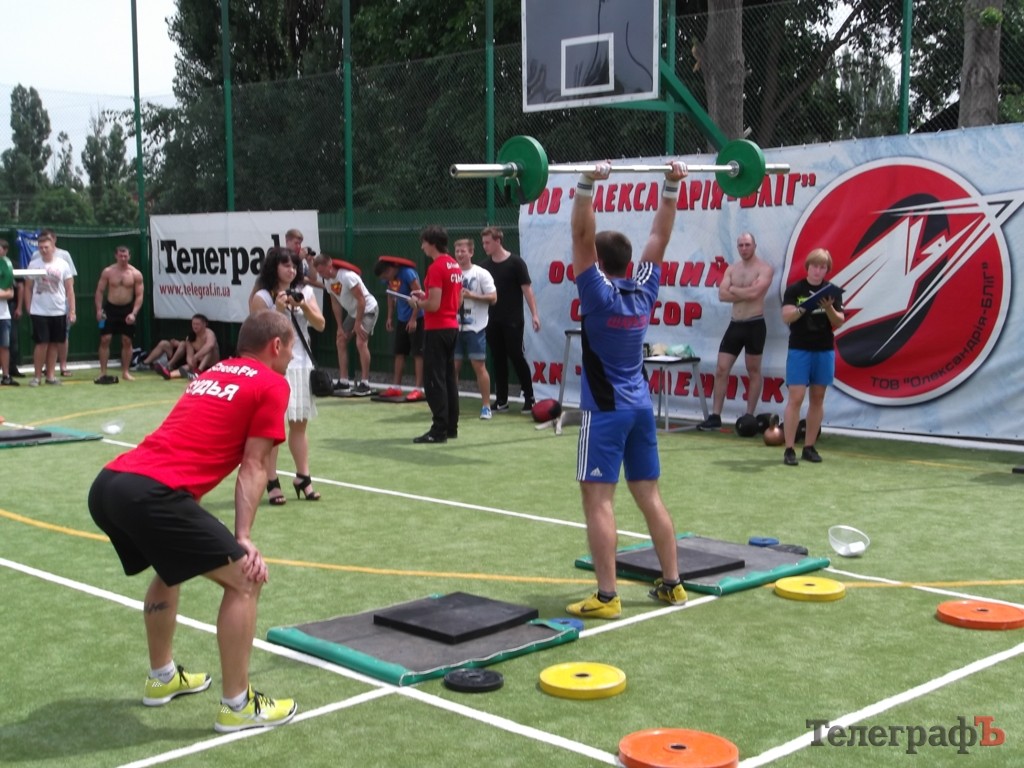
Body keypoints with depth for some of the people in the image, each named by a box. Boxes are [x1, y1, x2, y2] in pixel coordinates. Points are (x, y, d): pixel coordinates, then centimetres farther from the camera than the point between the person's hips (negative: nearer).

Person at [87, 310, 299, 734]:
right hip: (152, 493, -9)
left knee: (171, 569, 33)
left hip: (106, 484, 9)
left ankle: (162, 677, 44)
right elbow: (252, 468, 0)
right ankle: (237, 706, 5)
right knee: (244, 580, 1)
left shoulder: (214, 373, 29)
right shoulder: (272, 385, 6)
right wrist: (243, 539, 0)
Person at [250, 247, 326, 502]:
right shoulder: (261, 297, -5)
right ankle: (272, 482, 1)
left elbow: (320, 325, 4)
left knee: (300, 423, 10)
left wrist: (303, 306, -11)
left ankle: (303, 478, 18)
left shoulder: (306, 291, 9)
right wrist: (279, 310, -17)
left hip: (301, 365, 5)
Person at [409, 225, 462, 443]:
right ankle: (451, 426, 17)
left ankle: (439, 430, -6)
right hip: (452, 327, 9)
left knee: (435, 379, -5)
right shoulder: (455, 266, 10)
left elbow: (434, 304, -21)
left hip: (437, 329, -9)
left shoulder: (436, 268, -16)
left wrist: (417, 303, -2)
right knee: (449, 377, 13)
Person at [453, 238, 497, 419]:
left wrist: (472, 295, -18)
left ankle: (486, 406, 2)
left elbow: (493, 297, -8)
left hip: (475, 328, -4)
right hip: (455, 328, 4)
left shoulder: (481, 274, -4)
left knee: (479, 366, -4)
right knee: (453, 367, 6)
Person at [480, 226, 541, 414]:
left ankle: (529, 397, 4)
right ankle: (501, 400, 13)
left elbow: (527, 289, -7)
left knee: (517, 357, -5)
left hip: (513, 321, -5)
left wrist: (534, 314, -12)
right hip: (493, 321, 5)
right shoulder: (486, 266, 8)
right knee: (498, 359, 7)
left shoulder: (515, 263, -6)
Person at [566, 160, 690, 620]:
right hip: (641, 406, 7)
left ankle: (606, 597, -9)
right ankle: (672, 584, 16)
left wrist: (587, 185, -25)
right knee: (649, 497, 12)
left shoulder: (599, 293, -11)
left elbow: (582, 237, -20)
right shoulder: (645, 289, 4)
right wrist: (672, 188, 11)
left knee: (598, 500, -7)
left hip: (606, 410, -7)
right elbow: (660, 236, 12)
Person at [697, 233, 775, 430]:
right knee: (721, 370, 1)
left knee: (754, 372, 4)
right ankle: (715, 416, 5)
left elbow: (754, 293, -22)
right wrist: (745, 292, -11)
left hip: (755, 325, -6)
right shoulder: (731, 269, 11)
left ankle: (749, 417, 11)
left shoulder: (764, 268, -6)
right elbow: (722, 295, -1)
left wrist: (734, 289, -6)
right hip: (735, 325, 6)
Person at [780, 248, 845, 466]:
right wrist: (803, 308, -30)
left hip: (825, 350, 3)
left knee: (818, 398, 7)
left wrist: (829, 308, -19)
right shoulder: (795, 289, -3)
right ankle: (789, 449, -7)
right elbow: (786, 317, -13)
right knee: (795, 398, -8)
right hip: (799, 349, -3)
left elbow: (839, 322, 0)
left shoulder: (832, 291, 4)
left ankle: (809, 447, 14)